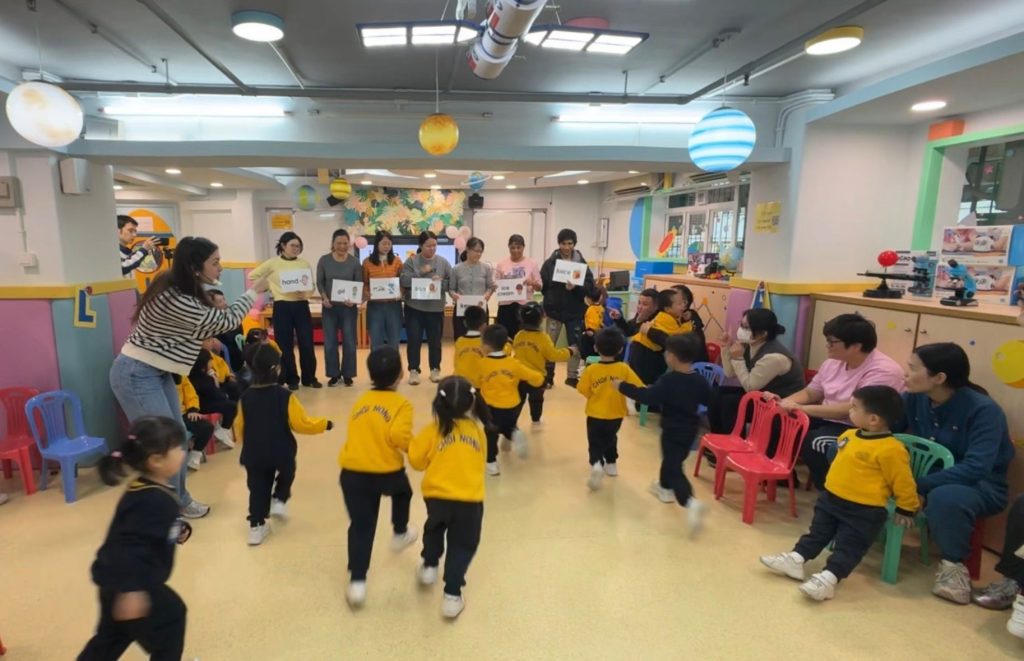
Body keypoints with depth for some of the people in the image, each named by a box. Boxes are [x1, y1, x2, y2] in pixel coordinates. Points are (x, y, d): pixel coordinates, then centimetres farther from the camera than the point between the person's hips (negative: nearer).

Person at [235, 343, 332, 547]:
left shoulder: (245, 397, -6)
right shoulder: (284, 396, -18)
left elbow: (239, 428, 5)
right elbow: (301, 424, -16)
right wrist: (324, 424, -2)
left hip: (254, 454, 3)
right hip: (281, 452, -3)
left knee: (258, 488, 14)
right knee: (286, 473, 28)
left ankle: (256, 526, 16)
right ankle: (279, 500, 16)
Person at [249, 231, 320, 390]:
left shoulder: (304, 263, 5)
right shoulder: (273, 263, 0)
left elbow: (313, 285, 7)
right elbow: (252, 276, 6)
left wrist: (306, 293, -14)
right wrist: (271, 290, 2)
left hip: (302, 306, 1)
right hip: (282, 307, -1)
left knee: (307, 343, 1)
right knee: (285, 345, 4)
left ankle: (309, 378, 14)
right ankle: (291, 379, 16)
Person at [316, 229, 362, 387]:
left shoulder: (355, 261, 0)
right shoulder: (324, 260, 1)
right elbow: (319, 282, 3)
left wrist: (354, 299, -19)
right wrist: (324, 298, -15)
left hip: (349, 306, 0)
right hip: (330, 306, 1)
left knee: (349, 341, 3)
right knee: (330, 342, 3)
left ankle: (347, 374, 16)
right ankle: (334, 374, 15)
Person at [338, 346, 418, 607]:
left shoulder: (360, 401, 12)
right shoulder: (401, 404, -6)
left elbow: (357, 435, 10)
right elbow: (399, 436, -21)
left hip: (352, 473, 3)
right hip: (387, 472, -3)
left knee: (361, 527, 10)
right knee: (402, 492, 32)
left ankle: (357, 583, 3)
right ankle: (400, 534, 47)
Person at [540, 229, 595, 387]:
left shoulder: (582, 263, -1)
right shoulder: (550, 263, -2)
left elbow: (590, 286, -6)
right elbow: (542, 285, -3)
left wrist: (575, 287, -22)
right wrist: (547, 303, -10)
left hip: (575, 311, 1)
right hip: (554, 310, -1)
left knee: (575, 344, 10)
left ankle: (572, 376, 26)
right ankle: (548, 376, 21)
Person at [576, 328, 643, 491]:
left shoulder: (590, 370, -16)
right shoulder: (624, 369, -13)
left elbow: (584, 392, -10)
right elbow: (639, 388, -12)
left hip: (595, 415, -2)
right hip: (616, 415, 2)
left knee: (595, 443, 6)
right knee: (610, 439, 28)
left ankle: (596, 464, -20)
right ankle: (611, 464, 38)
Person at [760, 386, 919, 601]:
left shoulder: (890, 449, -23)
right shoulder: (849, 435, 3)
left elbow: (903, 483, -12)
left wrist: (906, 510, -1)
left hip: (864, 511, -8)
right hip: (831, 499, 8)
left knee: (848, 546, -5)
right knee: (817, 533, 12)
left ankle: (829, 578, -9)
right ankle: (796, 559, 16)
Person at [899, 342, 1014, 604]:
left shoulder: (983, 410, -22)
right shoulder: (914, 398, -6)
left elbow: (976, 468, -31)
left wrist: (917, 486, -35)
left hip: (980, 486, -5)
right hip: (928, 475, 5)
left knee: (945, 498, -42)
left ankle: (953, 565, -15)